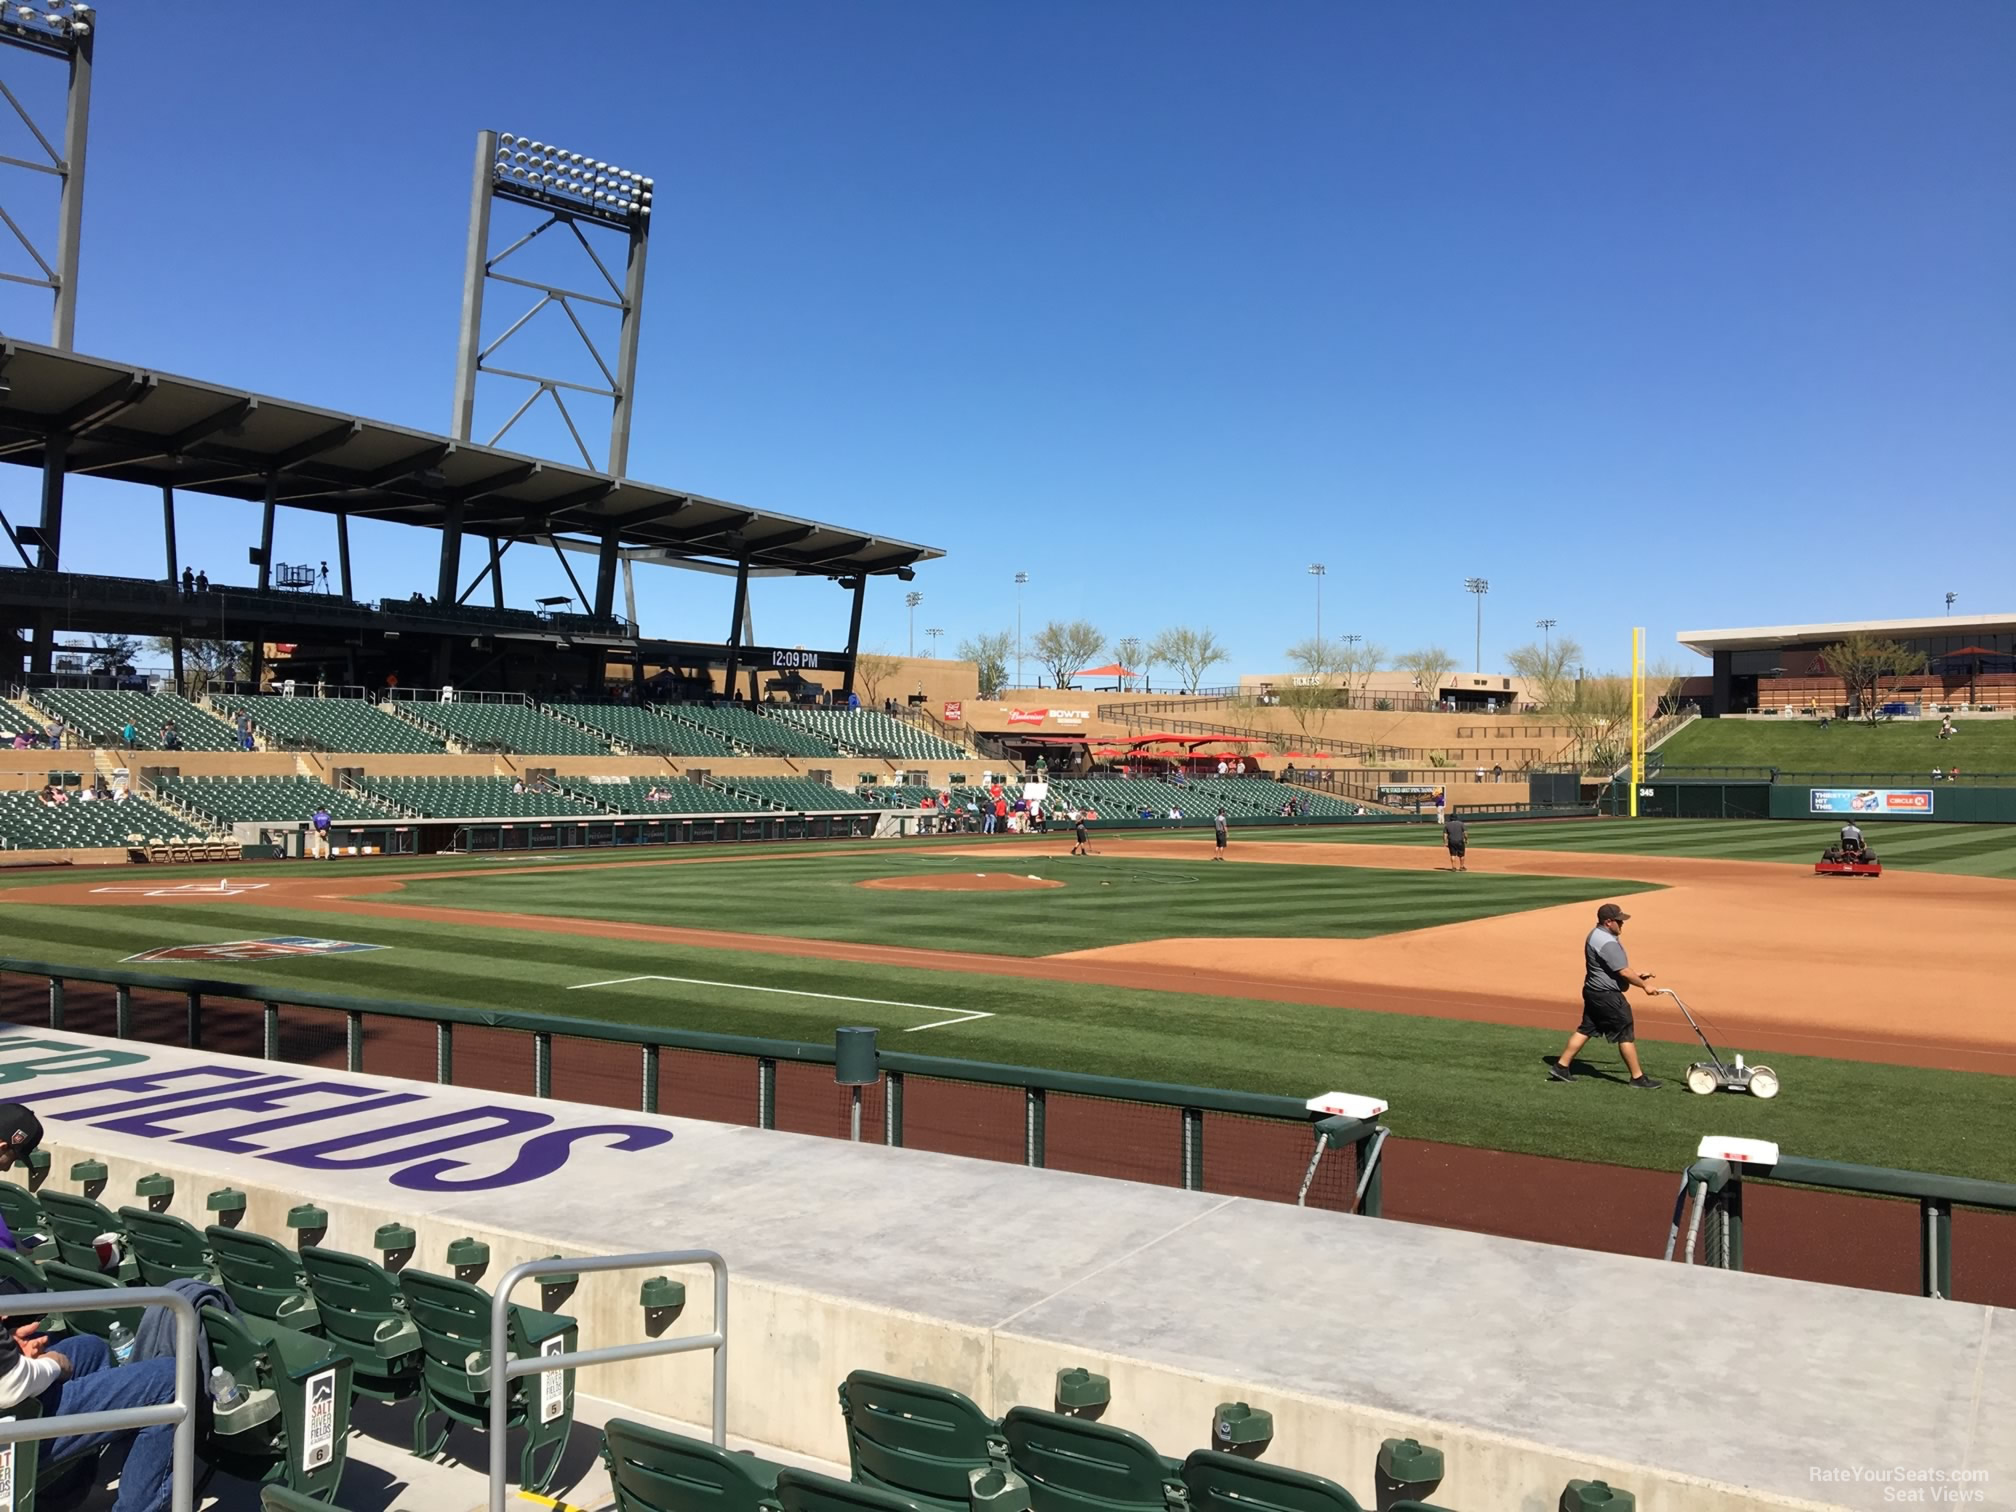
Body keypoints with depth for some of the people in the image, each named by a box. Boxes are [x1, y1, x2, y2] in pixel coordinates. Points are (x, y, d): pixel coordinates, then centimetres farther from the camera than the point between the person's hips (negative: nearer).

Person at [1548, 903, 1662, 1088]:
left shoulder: (1596, 935, 11)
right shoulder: (1608, 943, -23)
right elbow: (1623, 972, -21)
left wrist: (1637, 975, 18)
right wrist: (1644, 985, -8)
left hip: (1594, 991, 10)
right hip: (1607, 995, -10)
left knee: (1585, 1030, 14)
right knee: (1626, 1034, -1)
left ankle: (1561, 1067, 14)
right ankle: (1638, 1078, 7)